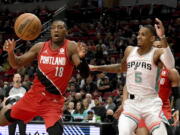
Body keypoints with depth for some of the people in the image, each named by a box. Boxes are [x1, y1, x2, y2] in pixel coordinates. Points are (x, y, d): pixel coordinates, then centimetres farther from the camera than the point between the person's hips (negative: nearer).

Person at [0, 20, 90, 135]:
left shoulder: (71, 47, -9)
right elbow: (16, 64, 9)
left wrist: (81, 58, -38)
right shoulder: (40, 47, 2)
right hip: (34, 95, 4)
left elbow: (85, 74, -18)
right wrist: (11, 52, -13)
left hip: (54, 101, -4)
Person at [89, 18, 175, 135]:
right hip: (132, 102, 3)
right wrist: (98, 68, 21)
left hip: (150, 102, -3)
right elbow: (121, 68, 25)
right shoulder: (130, 50, 5)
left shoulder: (157, 53, -9)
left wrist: (163, 38, -39)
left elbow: (170, 66, -32)